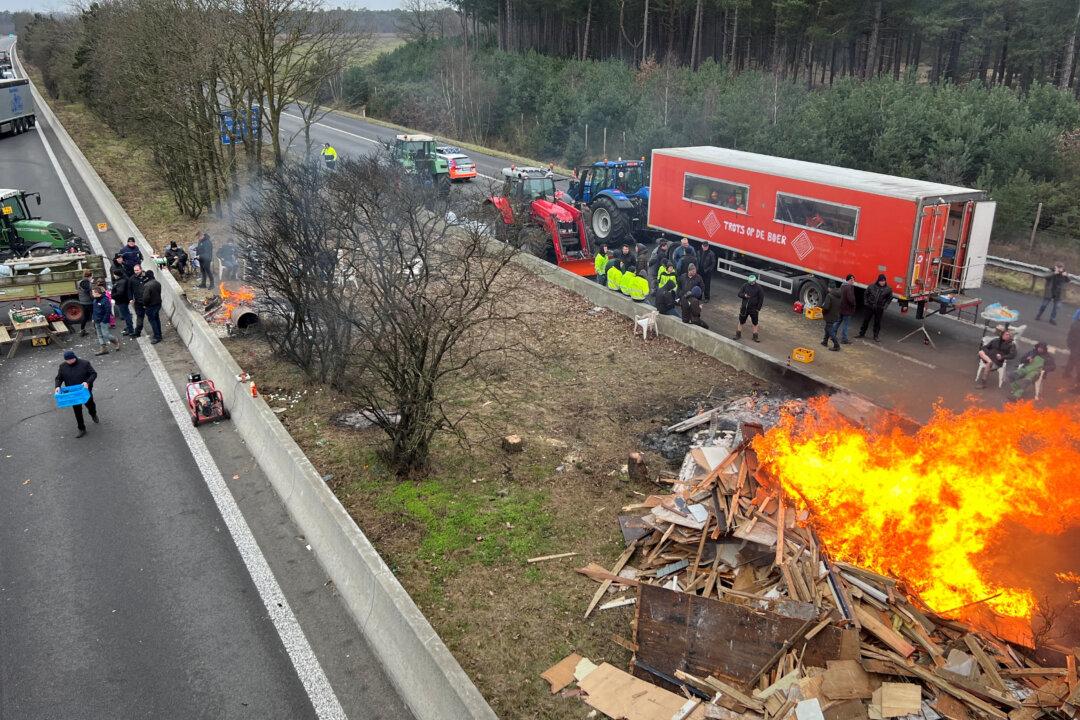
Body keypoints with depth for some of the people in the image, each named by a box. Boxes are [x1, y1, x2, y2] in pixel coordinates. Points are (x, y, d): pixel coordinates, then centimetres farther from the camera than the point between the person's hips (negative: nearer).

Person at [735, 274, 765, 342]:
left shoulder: (758, 288, -10)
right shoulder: (745, 285, -4)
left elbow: (761, 299, -5)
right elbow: (739, 294, -1)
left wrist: (758, 309, -6)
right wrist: (744, 295, -23)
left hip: (754, 309, -2)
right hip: (744, 308, 2)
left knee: (755, 323, 6)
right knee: (741, 321, 13)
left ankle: (755, 336, 18)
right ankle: (738, 334, 27)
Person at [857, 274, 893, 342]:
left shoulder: (888, 289, -5)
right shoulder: (872, 287, -4)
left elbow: (889, 299, 6)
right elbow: (866, 295, 9)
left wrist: (885, 306, -3)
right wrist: (866, 303, 0)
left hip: (879, 309, -1)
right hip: (869, 307, 1)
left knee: (877, 322, 8)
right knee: (865, 320, 10)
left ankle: (876, 336, 20)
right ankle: (862, 333, 24)